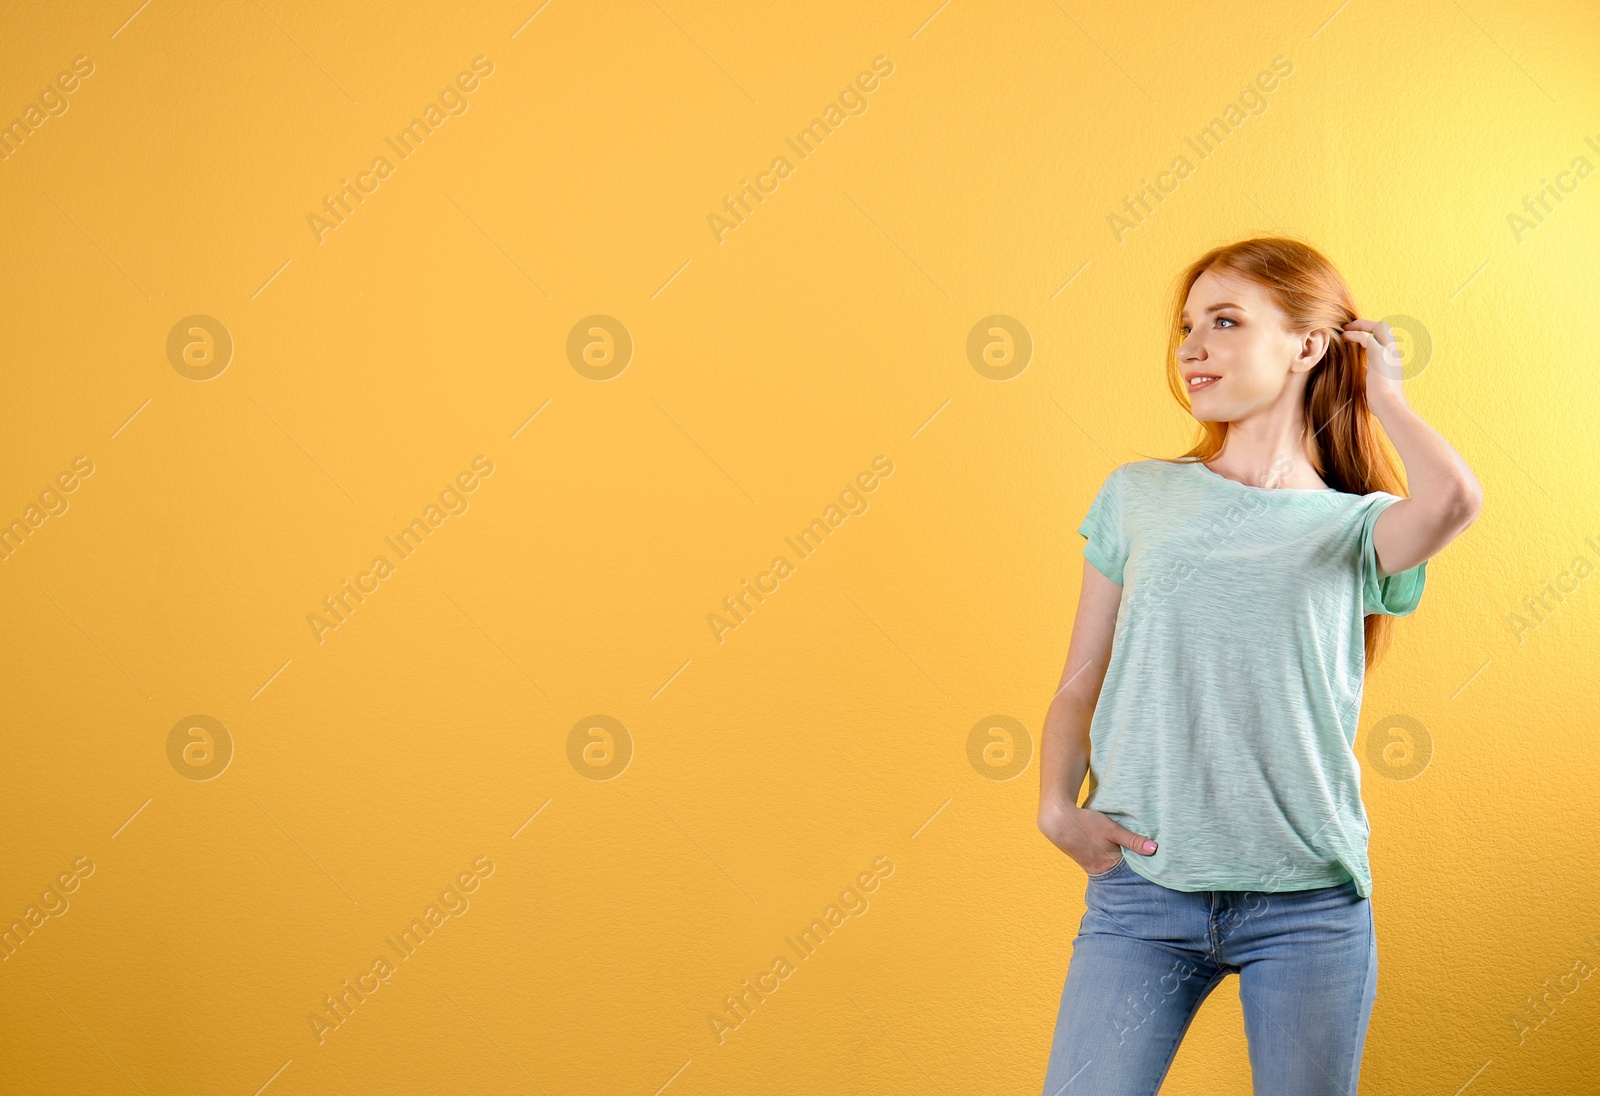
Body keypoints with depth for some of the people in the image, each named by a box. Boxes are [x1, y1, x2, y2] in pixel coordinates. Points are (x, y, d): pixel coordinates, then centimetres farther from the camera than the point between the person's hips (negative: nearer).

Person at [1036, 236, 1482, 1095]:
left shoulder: (1357, 529, 3)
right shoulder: (1138, 495, 9)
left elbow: (1452, 500, -21)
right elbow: (1079, 684, 9)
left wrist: (1380, 393, -3)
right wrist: (1058, 806, -8)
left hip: (1309, 904, -1)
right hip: (1142, 894, 1)